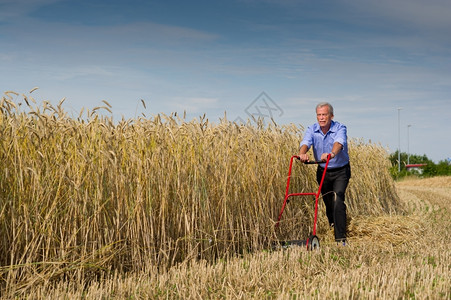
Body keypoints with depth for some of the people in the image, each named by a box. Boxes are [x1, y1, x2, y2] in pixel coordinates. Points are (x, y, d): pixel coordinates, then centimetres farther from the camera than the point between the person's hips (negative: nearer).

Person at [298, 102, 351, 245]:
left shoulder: (340, 128, -18)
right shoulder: (312, 129, -8)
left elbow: (339, 142, -39)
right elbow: (305, 142, -27)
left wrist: (332, 153, -60)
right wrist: (302, 153, -51)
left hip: (341, 171, -4)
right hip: (323, 171, 4)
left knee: (337, 201, -20)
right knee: (328, 203, 12)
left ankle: (341, 238, -20)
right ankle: (333, 226, 41)